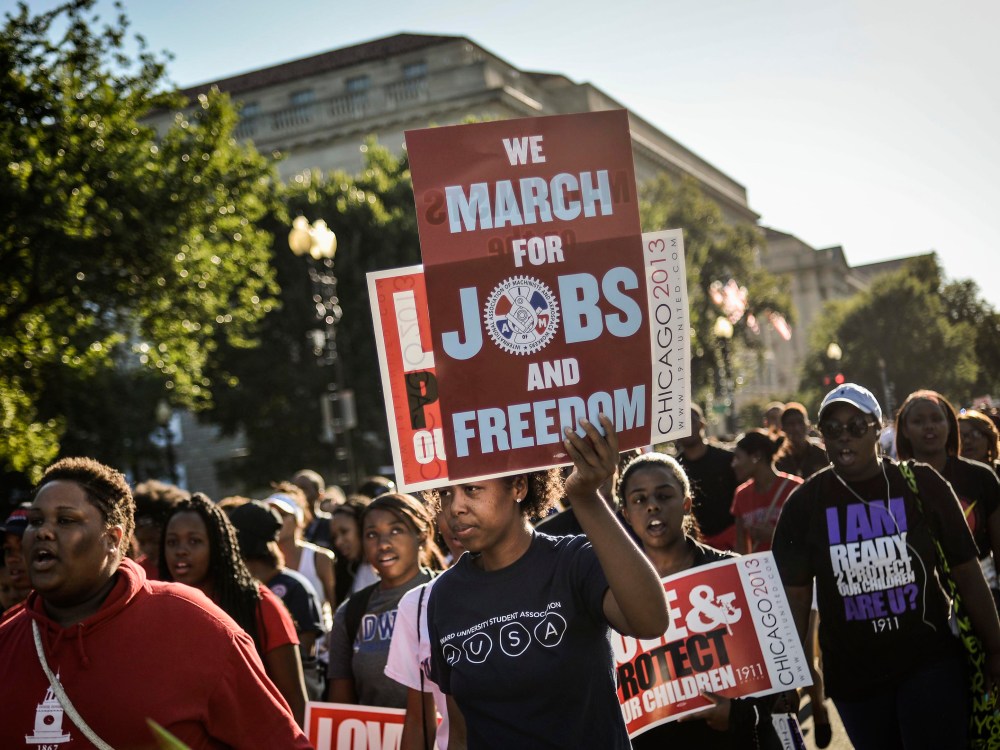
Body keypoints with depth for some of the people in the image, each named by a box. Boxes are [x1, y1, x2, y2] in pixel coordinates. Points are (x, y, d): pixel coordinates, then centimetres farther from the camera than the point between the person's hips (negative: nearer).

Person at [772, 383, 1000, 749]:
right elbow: (795, 595, -1)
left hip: (930, 663, -2)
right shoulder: (804, 503, -3)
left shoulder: (921, 484, -5)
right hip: (852, 676, 2)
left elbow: (966, 571, -1)